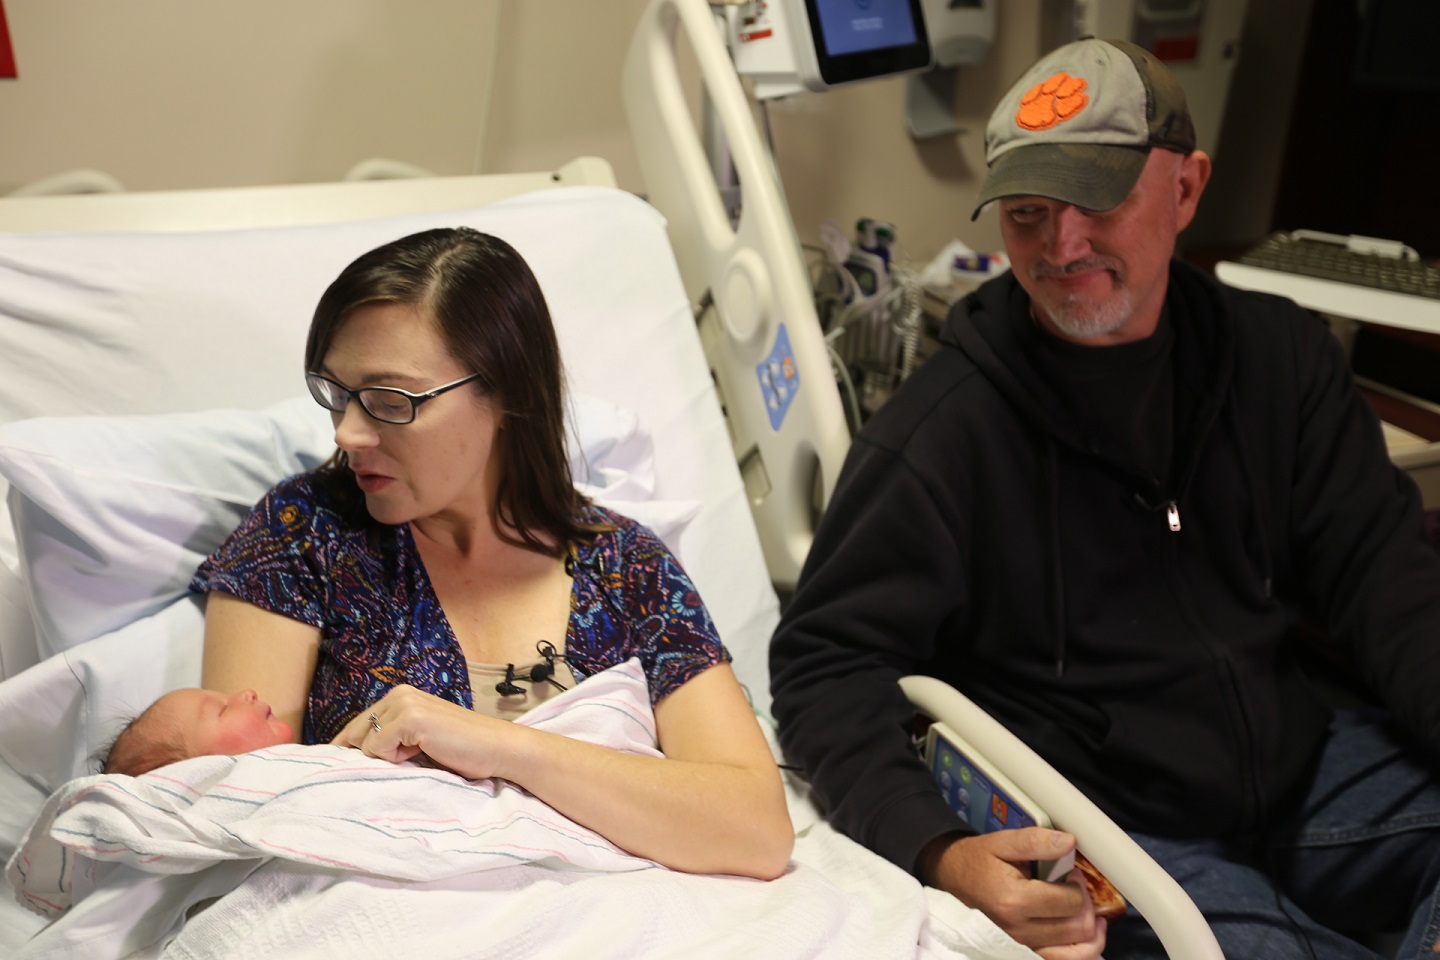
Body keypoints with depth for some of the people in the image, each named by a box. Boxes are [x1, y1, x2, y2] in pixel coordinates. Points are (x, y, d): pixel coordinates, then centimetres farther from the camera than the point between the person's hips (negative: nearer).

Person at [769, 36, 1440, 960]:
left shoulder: (1277, 355, 3)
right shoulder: (941, 427, -14)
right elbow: (830, 661, -12)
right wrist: (938, 853, -27)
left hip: (1299, 766, 5)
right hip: (1093, 827, -5)